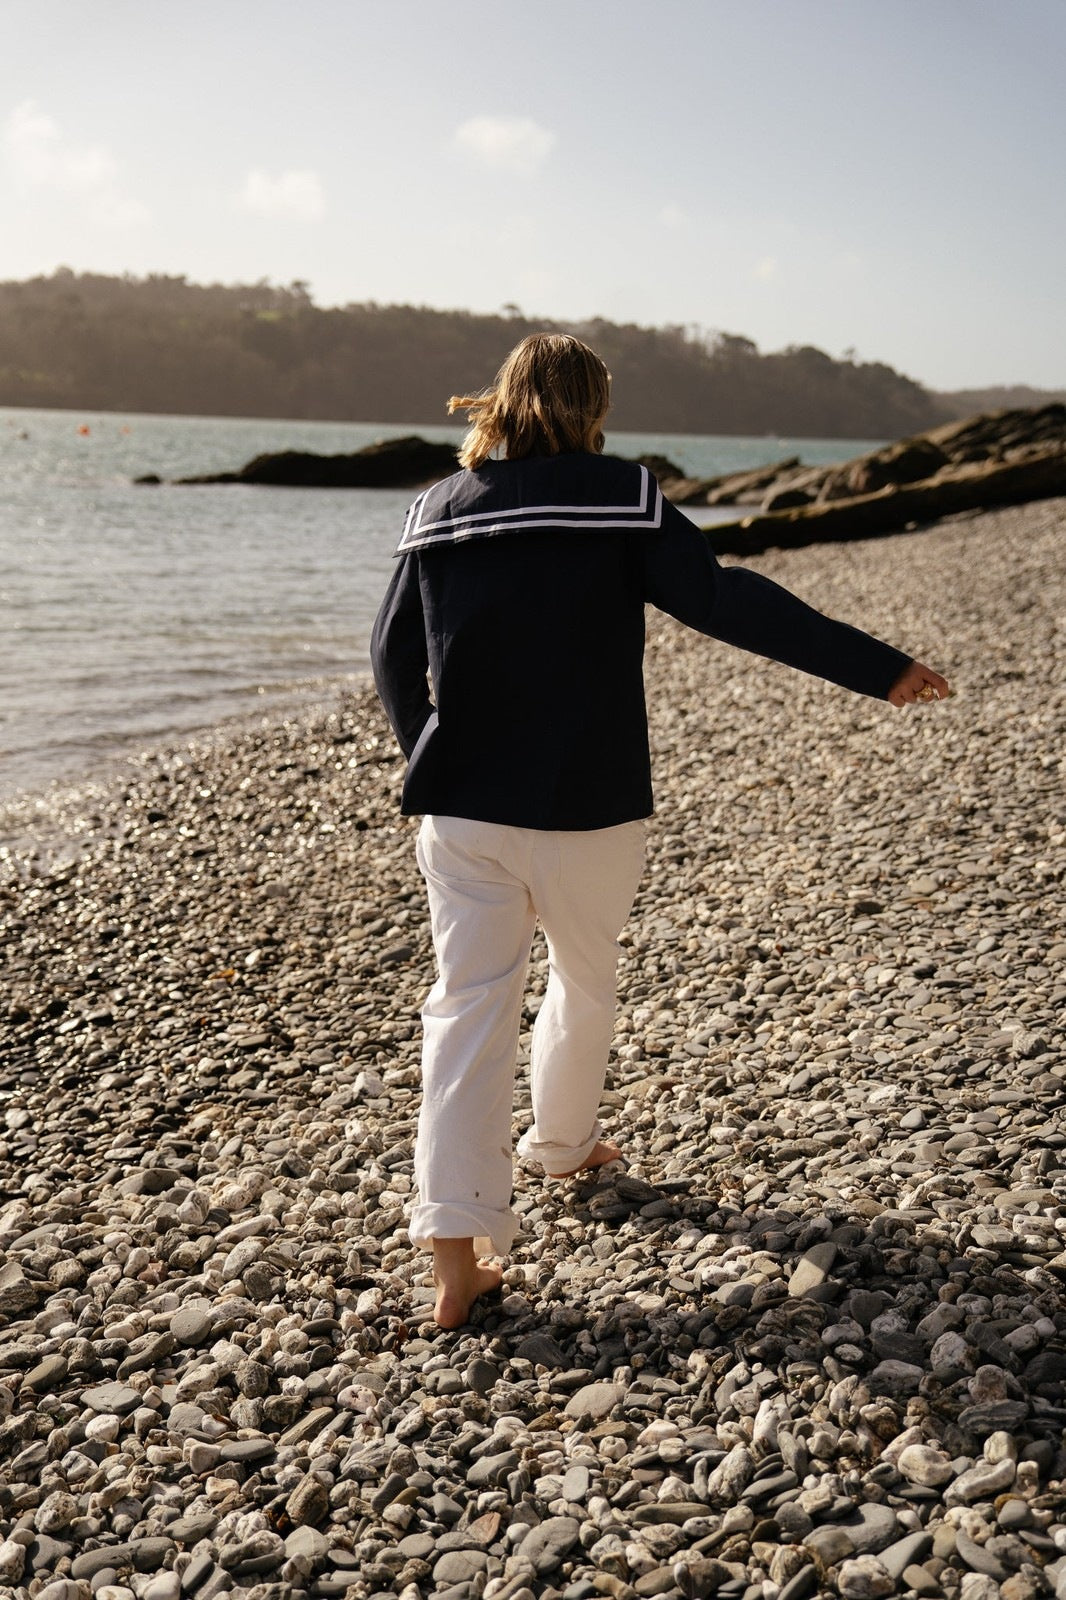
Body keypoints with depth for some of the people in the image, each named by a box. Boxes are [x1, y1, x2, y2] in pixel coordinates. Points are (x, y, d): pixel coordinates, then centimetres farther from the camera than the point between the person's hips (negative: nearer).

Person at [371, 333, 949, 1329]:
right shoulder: (619, 500, -8)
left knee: (468, 1004, 2)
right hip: (585, 809, -2)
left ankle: (455, 1250, -5)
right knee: (585, 979, 23)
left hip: (459, 809, 2)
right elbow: (729, 602, -15)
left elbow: (391, 656, 8)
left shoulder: (439, 511, 3)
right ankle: (561, 1142, 45)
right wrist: (878, 669, -12)